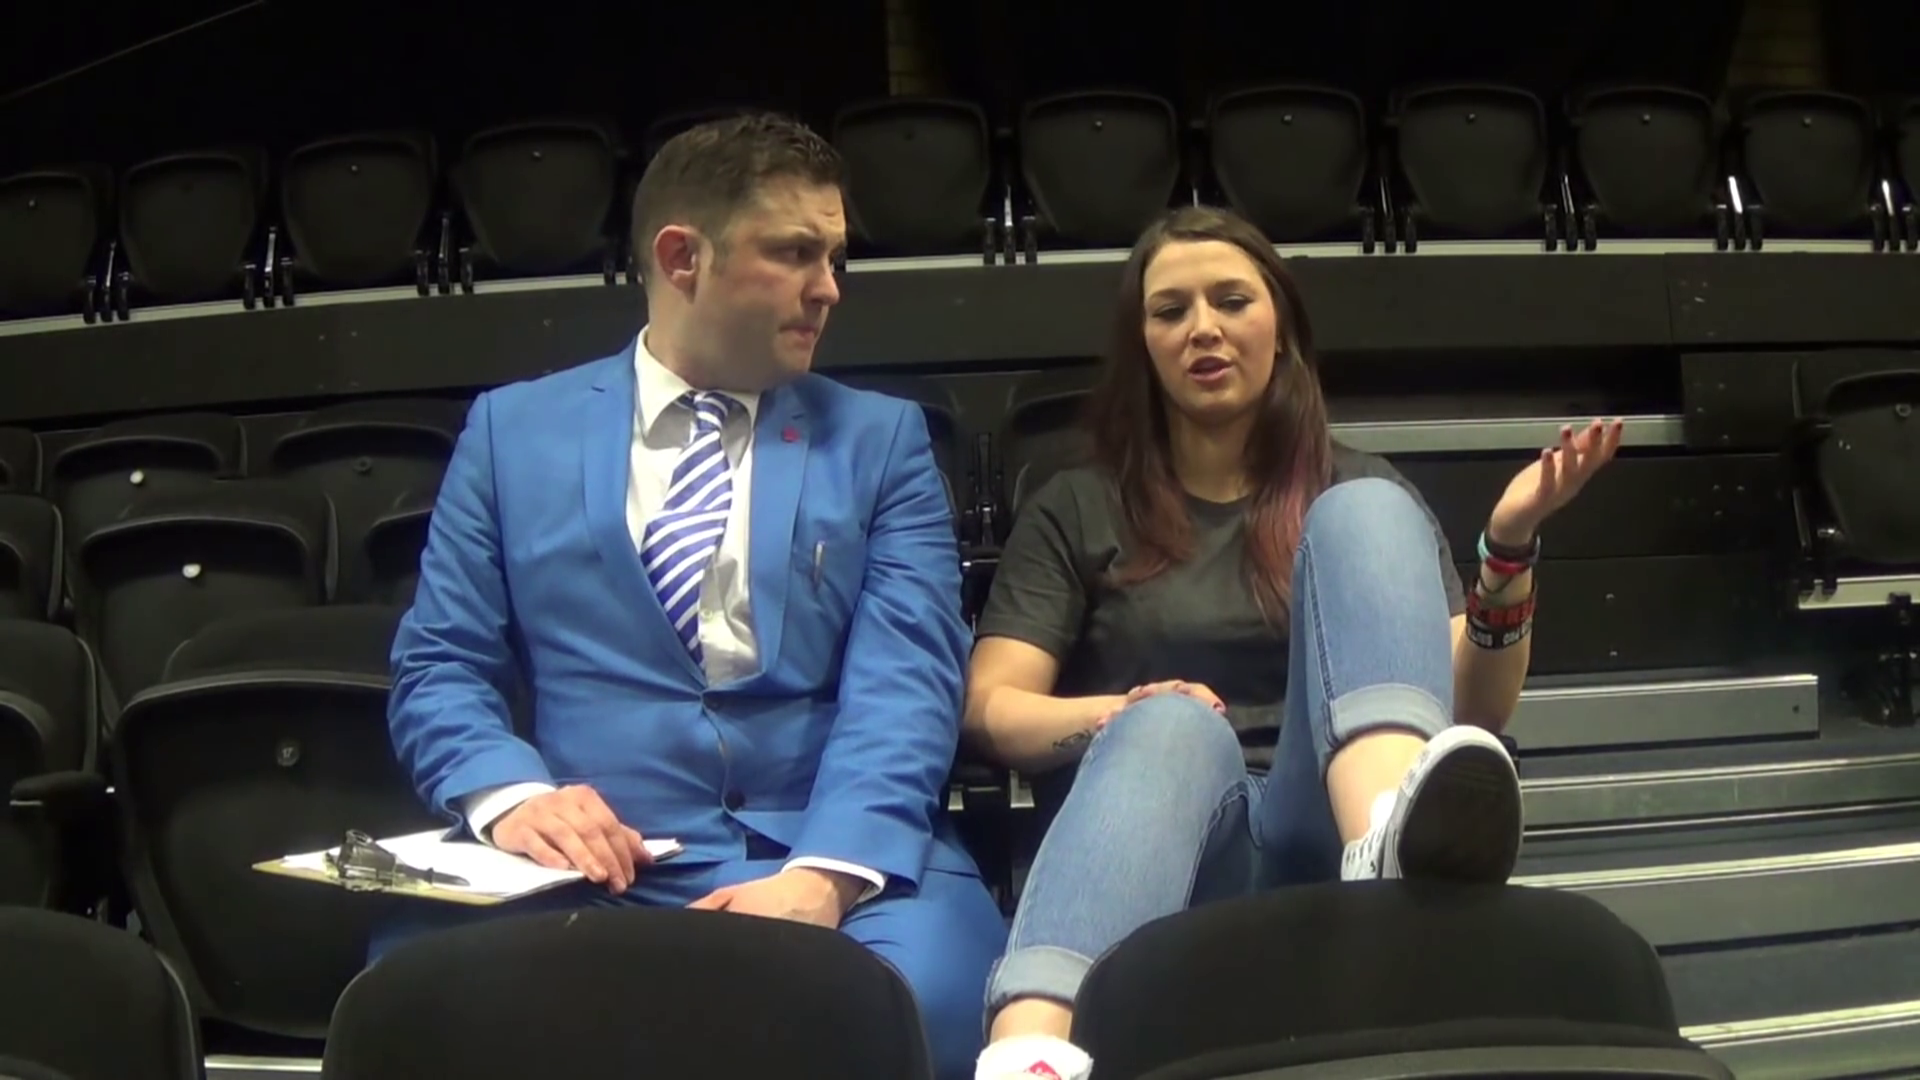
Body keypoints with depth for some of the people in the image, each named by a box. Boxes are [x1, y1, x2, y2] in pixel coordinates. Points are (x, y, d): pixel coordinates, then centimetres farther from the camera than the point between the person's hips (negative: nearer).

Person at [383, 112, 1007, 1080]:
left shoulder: (882, 439, 13)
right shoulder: (513, 429, 14)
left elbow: (902, 683, -1)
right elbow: (439, 668, 10)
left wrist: (826, 874, -19)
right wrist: (511, 794, -13)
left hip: (842, 857, 0)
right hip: (594, 865, 0)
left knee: (910, 996, -33)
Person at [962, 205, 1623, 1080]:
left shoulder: (1355, 487, 19)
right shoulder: (1076, 509, 17)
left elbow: (1474, 709, 8)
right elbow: (991, 707, 5)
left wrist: (1507, 549, -10)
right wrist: (1120, 716, -16)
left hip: (1322, 834, 1)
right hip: (1170, 838, -1)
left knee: (1361, 515, -21)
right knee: (1174, 726, -37)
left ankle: (1391, 842, -52)